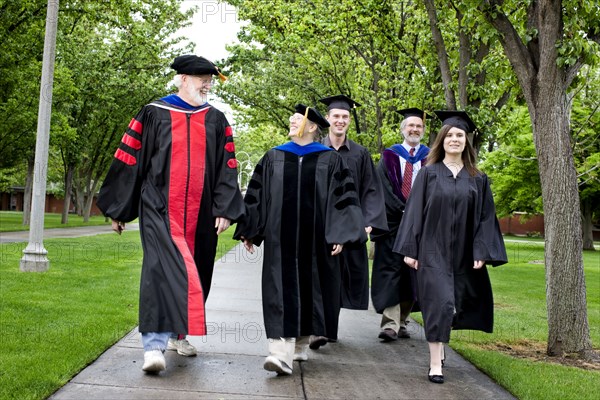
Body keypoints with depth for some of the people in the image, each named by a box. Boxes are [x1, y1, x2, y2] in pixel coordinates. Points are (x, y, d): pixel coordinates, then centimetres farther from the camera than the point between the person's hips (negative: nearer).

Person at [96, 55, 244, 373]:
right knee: (161, 266, -18)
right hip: (159, 207, -3)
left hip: (199, 213, 4)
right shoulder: (153, 114, 2)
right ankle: (154, 344, -19)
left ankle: (177, 333, 29)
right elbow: (129, 160, 3)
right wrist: (118, 209, 3)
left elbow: (226, 168, 8)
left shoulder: (217, 120, 10)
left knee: (192, 273, 11)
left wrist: (224, 210, -3)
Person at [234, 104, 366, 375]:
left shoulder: (330, 160, 5)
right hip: (280, 238, 1)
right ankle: (282, 353, -14)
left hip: (314, 238, -1)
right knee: (281, 292, -8)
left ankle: (301, 344, 23)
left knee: (307, 289, 6)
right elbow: (256, 195, 12)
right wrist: (248, 230, 8)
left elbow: (344, 197, 0)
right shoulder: (273, 158, 11)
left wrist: (340, 234, -8)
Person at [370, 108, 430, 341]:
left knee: (410, 273, 5)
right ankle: (390, 324, -12)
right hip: (392, 221, -1)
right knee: (390, 269, -8)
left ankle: (402, 323, 13)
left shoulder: (429, 159, 9)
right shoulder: (390, 156, 7)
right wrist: (403, 209, -13)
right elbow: (385, 188, -2)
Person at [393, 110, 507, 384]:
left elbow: (485, 217, 4)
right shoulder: (429, 174, 1)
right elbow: (415, 212, -2)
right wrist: (410, 249, -7)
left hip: (463, 254, 3)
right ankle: (435, 363, -5)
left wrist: (481, 252, -6)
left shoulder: (477, 179, 6)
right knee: (439, 302, -11)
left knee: (455, 304, 10)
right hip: (433, 251, -3)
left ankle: (439, 345, 34)